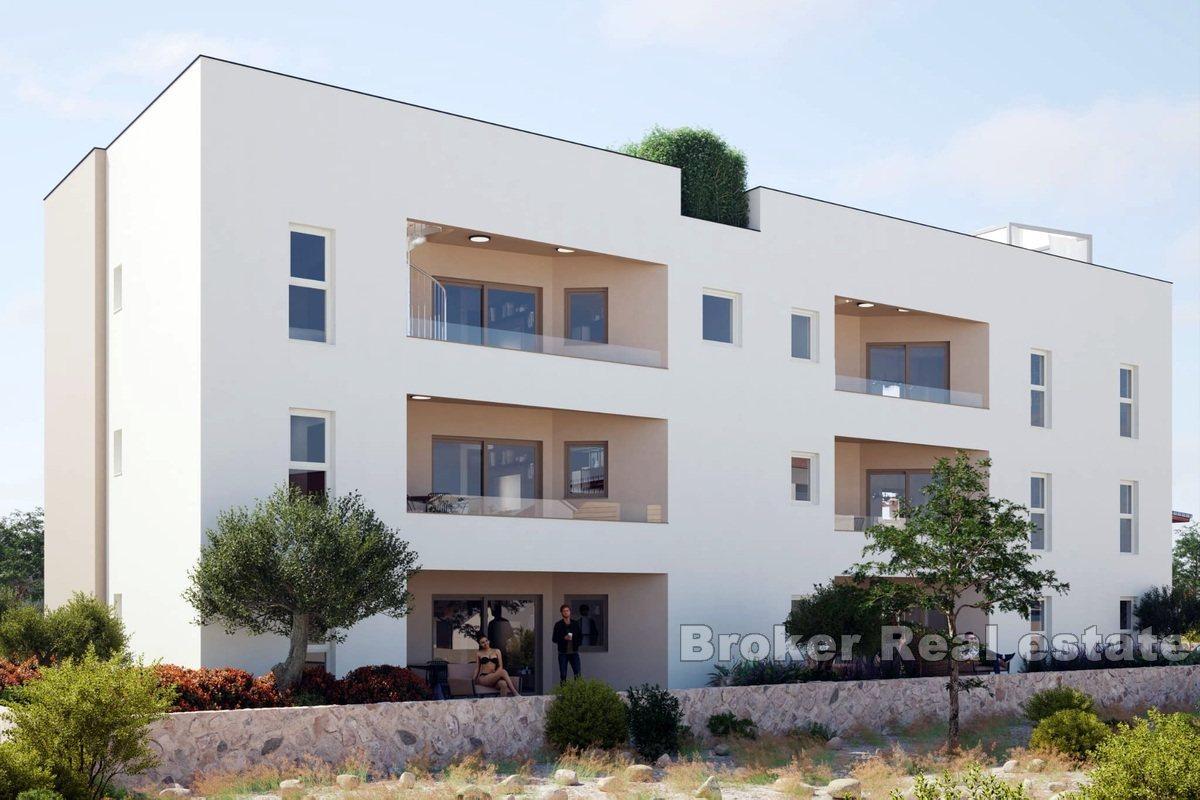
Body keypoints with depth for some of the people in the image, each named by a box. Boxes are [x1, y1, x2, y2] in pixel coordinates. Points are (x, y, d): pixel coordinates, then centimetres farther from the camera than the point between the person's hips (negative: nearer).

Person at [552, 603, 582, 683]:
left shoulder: (575, 624, 8)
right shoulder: (558, 625, 2)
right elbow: (554, 639, -1)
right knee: (563, 675, -1)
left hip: (574, 652, 1)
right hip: (563, 653, -1)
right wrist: (564, 638, -16)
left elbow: (581, 636, 14)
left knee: (578, 674, -6)